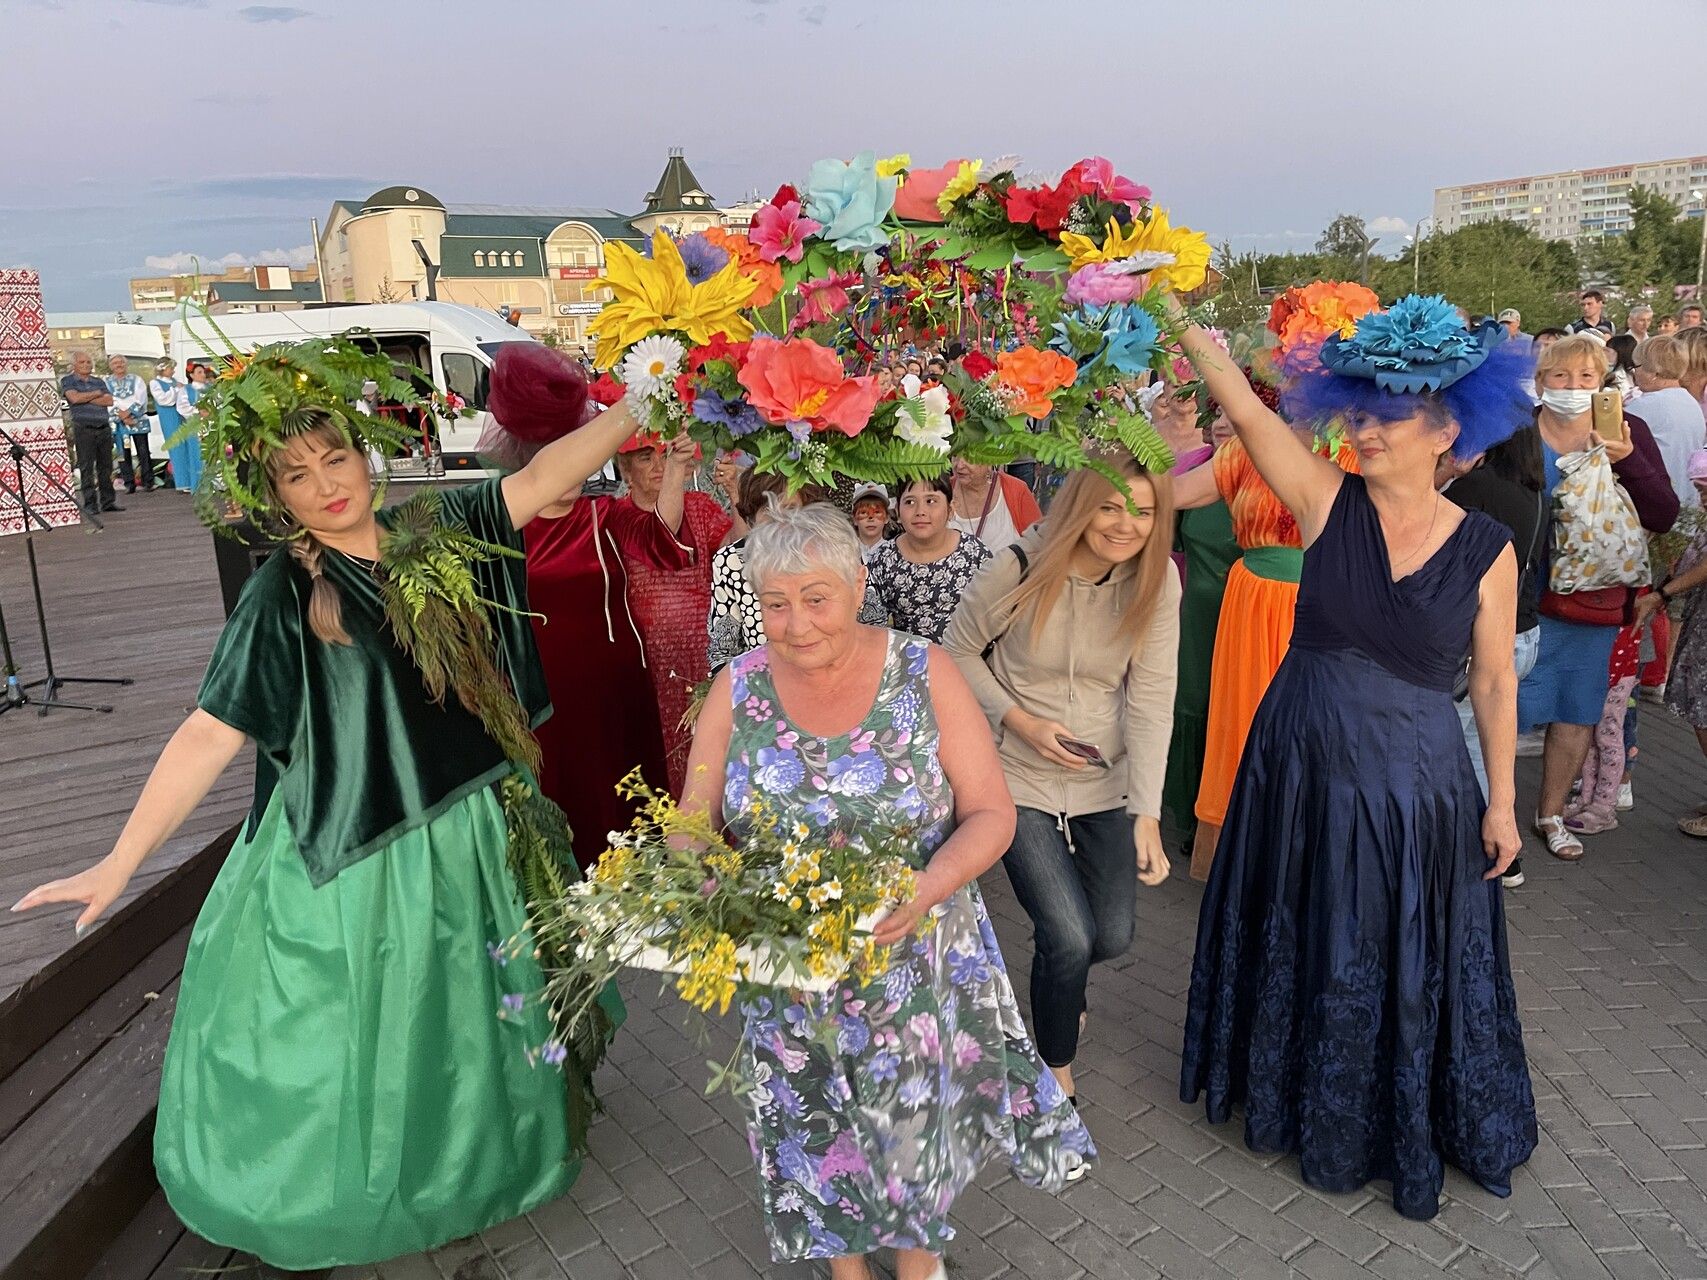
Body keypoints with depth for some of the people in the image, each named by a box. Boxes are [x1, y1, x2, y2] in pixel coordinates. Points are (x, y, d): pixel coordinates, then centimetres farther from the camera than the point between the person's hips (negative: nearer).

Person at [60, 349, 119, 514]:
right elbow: (74, 398, -13)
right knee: (86, 468, -4)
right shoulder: (67, 381, 6)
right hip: (84, 429, -4)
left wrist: (86, 398, -7)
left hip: (104, 428, 4)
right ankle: (90, 505, -3)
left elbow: (109, 401, 1)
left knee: (106, 466, 6)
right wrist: (97, 394, -2)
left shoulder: (99, 381, 17)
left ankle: (108, 501, 11)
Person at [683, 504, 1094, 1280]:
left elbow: (991, 815, -10)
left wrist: (924, 892, -28)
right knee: (813, 1122, 17)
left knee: (916, 1112, 16)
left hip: (916, 960, -1)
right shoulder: (738, 689, -8)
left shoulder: (923, 674, -12)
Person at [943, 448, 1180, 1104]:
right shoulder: (1020, 570, -19)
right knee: (1069, 937, -11)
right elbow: (958, 651, -4)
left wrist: (1147, 812, -18)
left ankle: (1059, 982, 47)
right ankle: (1056, 1067, 21)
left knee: (1113, 938, 6)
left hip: (1107, 780, 3)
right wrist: (1019, 718, -17)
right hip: (1019, 780, -3)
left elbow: (1151, 698, -12)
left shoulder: (1157, 581, -10)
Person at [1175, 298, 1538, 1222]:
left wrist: (1501, 800, 1)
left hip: (1414, 781, -1)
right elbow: (1243, 403, -22)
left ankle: (1407, 1128, 42)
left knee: (1408, 965, 15)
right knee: (1299, 948, 19)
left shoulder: (1486, 549, -9)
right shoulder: (1328, 501, -10)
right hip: (1301, 764, 1)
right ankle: (1298, 1100, 46)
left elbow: (1494, 680, -1)